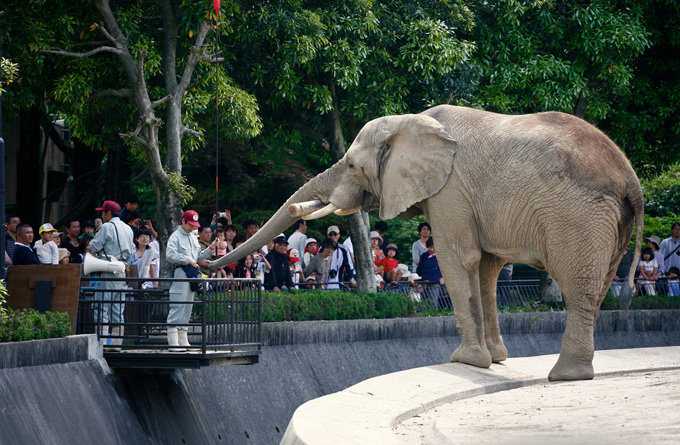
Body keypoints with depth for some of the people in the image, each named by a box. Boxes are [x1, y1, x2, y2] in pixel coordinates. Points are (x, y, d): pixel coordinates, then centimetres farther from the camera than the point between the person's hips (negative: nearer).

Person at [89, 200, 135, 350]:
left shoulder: (107, 227, -9)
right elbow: (131, 250, 19)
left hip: (110, 273, -7)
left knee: (102, 308, -7)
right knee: (118, 309, 9)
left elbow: (94, 247, -7)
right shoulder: (128, 228, 14)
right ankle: (117, 343, 8)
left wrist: (94, 239, 12)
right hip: (124, 272, 7)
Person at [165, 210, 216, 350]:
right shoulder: (175, 237, -4)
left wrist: (210, 248, 9)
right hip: (180, 273, -8)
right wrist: (188, 260, -18)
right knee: (177, 307, -12)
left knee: (187, 308, 9)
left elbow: (199, 256, 23)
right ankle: (173, 342, -14)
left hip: (192, 275, 8)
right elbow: (170, 255, -17)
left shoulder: (193, 238, 21)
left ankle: (183, 340, 12)